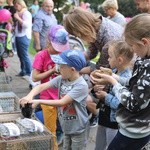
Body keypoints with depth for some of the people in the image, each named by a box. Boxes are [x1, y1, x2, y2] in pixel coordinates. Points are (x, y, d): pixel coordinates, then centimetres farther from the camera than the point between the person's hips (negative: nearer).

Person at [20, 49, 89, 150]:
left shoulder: (81, 85, -27)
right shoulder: (61, 79, -6)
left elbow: (62, 102, -30)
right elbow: (42, 86, -8)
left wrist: (39, 101, -29)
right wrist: (30, 96, -29)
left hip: (77, 128, -7)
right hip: (66, 126, 7)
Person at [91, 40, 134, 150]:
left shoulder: (127, 79, -27)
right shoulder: (114, 71, 1)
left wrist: (106, 97, -23)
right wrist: (99, 88, -8)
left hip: (115, 123, -8)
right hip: (104, 118, 8)